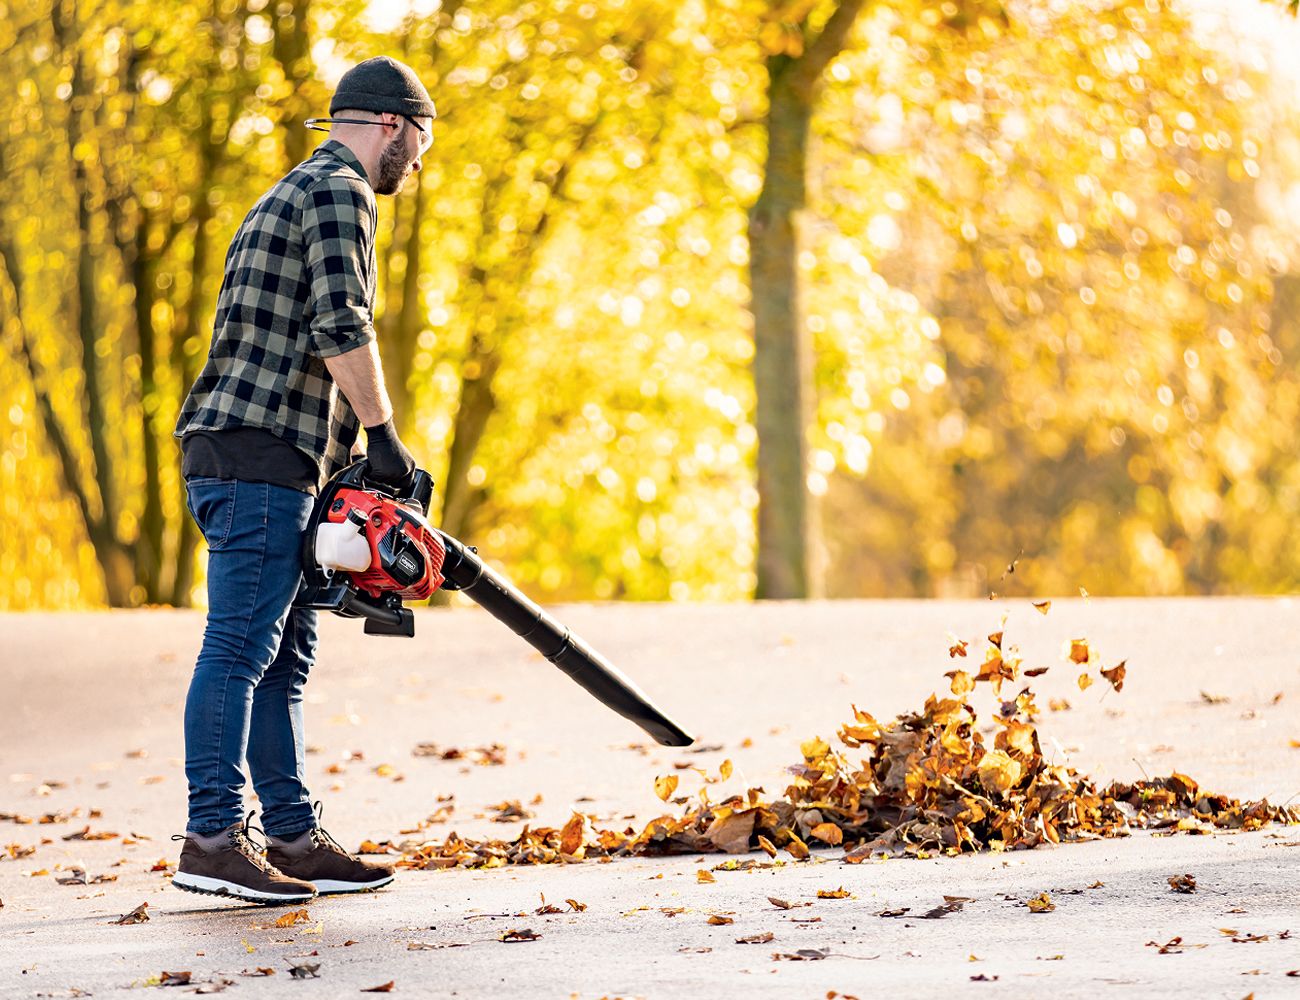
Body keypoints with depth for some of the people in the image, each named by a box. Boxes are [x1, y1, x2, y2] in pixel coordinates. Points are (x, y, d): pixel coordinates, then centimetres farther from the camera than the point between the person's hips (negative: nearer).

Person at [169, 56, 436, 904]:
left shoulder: (293, 195, 27)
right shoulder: (339, 191, -5)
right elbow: (342, 326, -19)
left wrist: (349, 457, 24)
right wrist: (383, 438, -13)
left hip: (236, 460, 10)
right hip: (259, 459, -10)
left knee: (285, 653, 10)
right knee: (241, 647, -12)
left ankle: (295, 839, 11)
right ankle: (213, 838, -14)